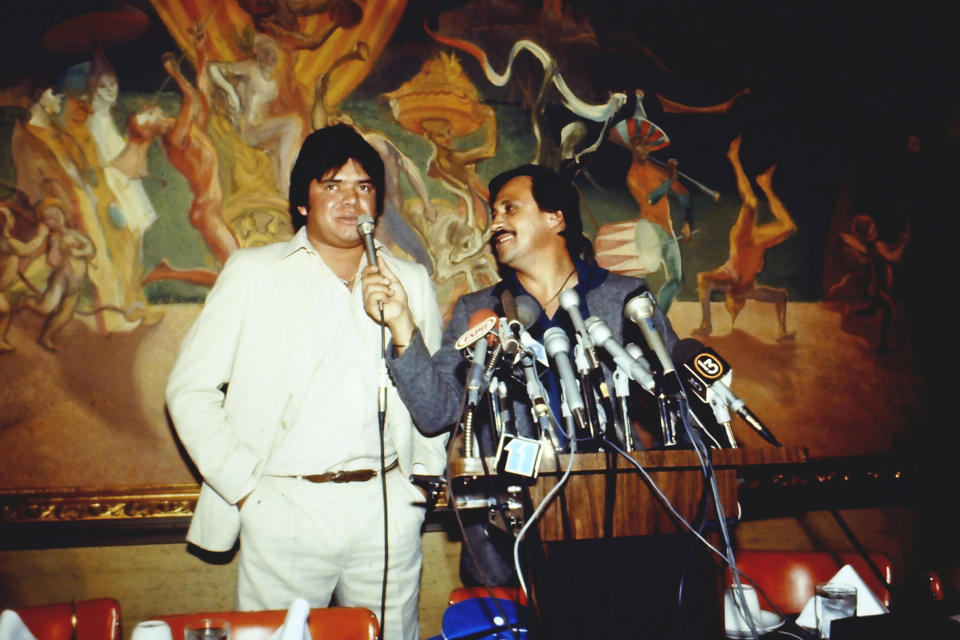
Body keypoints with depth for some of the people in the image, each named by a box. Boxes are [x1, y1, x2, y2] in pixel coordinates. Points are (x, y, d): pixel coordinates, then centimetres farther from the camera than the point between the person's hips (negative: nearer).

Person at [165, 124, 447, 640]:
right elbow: (189, 388, 2)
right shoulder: (254, 273, 5)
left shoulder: (410, 281, 12)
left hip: (389, 510, 2)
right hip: (285, 509, -2)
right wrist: (242, 486, -5)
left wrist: (424, 477, 8)